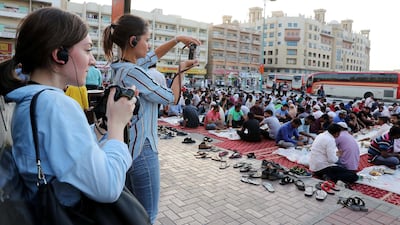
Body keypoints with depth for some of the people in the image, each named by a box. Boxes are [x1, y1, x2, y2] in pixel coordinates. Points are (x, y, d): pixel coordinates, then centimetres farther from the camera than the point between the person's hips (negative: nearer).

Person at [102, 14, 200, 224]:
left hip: (128, 147, 10)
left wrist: (177, 39, 15)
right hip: (142, 150, -10)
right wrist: (181, 70, 0)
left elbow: (152, 56, 20)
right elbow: (171, 98, -13)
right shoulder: (133, 73, -22)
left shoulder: (121, 67, 5)